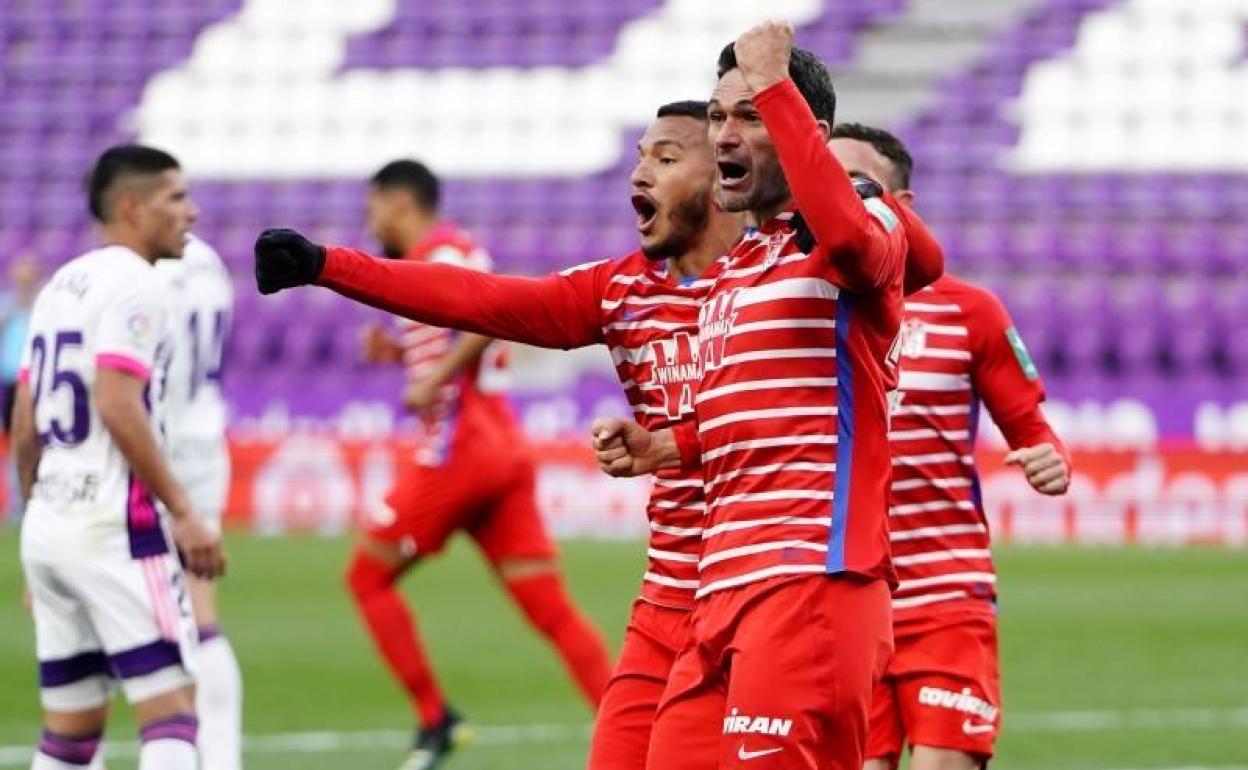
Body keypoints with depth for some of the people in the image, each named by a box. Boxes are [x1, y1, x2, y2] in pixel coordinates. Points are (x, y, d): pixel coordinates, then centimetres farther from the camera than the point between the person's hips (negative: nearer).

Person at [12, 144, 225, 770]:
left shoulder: (58, 287, 17)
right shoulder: (133, 285, -9)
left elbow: (24, 431, 18)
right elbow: (119, 409, -19)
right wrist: (181, 512, -17)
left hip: (46, 527, 9)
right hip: (114, 528, -9)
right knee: (170, 707, -10)